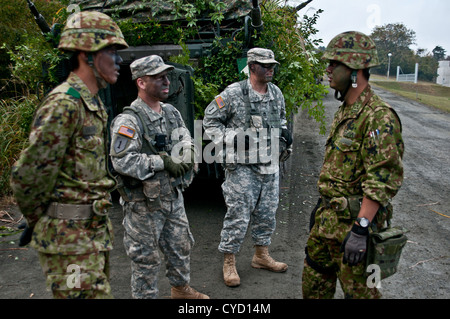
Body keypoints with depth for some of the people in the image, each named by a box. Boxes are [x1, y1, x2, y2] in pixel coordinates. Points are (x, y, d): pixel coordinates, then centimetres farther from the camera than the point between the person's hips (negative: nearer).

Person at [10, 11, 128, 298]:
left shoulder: (95, 104, 12)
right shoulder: (64, 103, -20)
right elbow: (28, 175, -19)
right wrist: (36, 222, -4)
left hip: (96, 230, 9)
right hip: (71, 236, -9)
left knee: (98, 290, 22)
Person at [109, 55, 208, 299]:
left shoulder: (172, 113, 7)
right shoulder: (129, 120, -19)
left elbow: (186, 140, 14)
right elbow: (121, 160, -28)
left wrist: (187, 155, -10)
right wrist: (162, 162, -26)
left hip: (174, 197, 8)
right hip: (144, 204, -7)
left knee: (181, 246, 22)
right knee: (145, 256, 8)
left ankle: (181, 288, 44)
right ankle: (144, 295, 29)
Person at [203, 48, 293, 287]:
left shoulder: (276, 93, 8)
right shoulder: (233, 93, -12)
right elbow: (210, 120, -5)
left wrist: (285, 132, 6)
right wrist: (229, 141, -15)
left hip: (270, 164, 7)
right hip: (242, 166, -6)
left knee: (267, 213, 15)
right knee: (238, 215, -1)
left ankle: (261, 255, 34)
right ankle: (229, 263, 17)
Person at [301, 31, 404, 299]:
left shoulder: (379, 117, -20)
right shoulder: (345, 111, 12)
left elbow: (383, 180, -26)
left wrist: (360, 229, -29)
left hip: (353, 222, -9)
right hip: (327, 217, 9)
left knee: (358, 290, 7)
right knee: (314, 280, 22)